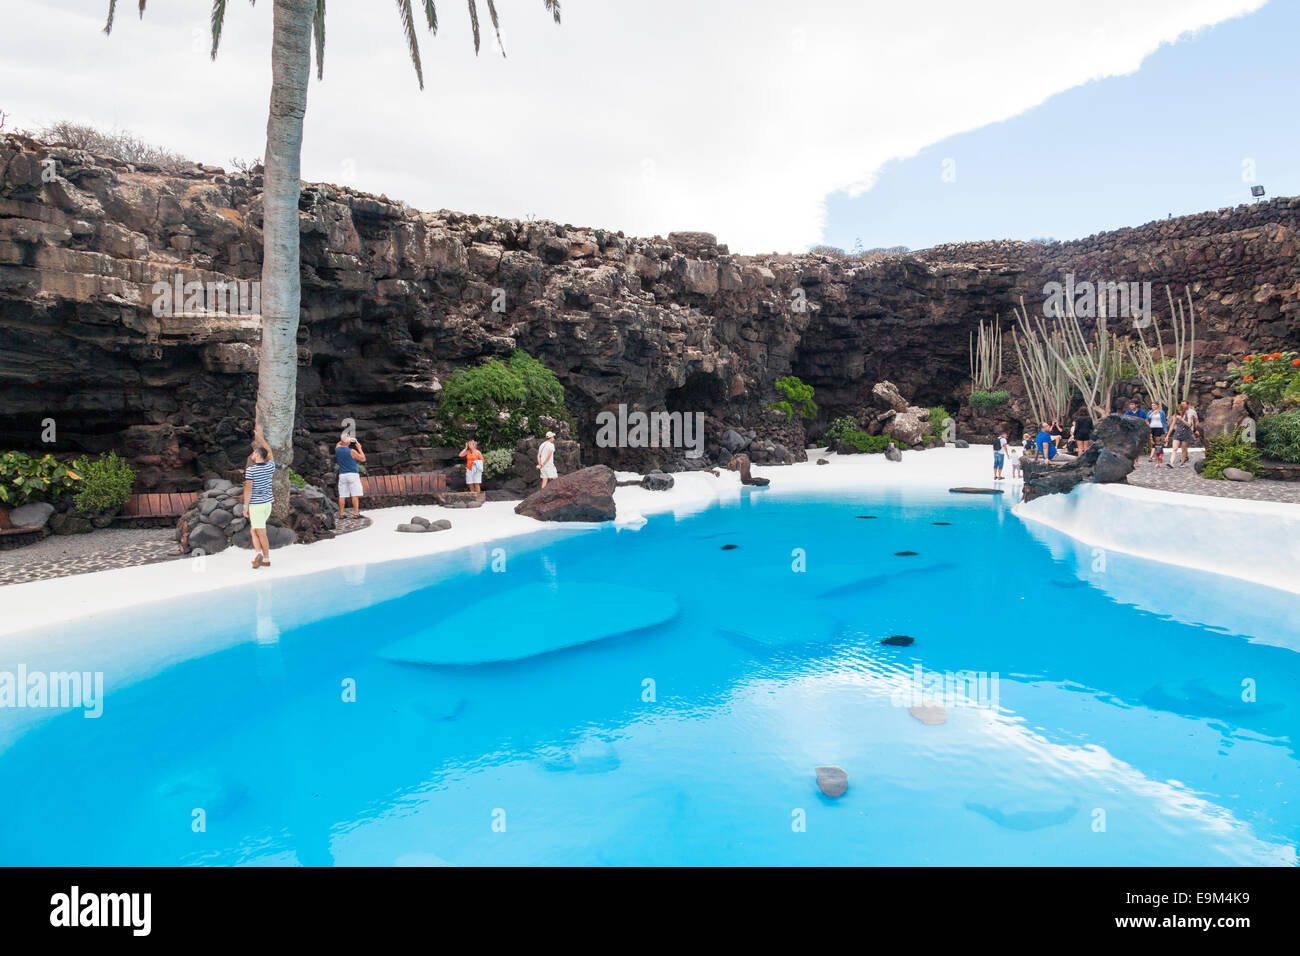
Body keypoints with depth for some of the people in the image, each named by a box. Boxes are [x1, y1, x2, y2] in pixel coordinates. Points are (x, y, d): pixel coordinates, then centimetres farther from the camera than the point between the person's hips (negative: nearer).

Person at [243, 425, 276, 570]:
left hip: (256, 505, -6)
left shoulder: (250, 470, -14)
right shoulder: (270, 466, 1)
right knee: (253, 530, 16)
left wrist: (245, 506, -11)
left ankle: (265, 558, -1)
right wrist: (259, 436, 27)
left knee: (261, 533, -2)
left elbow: (248, 489, -18)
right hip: (268, 503, 6)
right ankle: (259, 555, 10)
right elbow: (269, 451, 19)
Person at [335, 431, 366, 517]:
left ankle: (341, 513, 7)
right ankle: (355, 513, -4)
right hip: (353, 474, -5)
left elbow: (339, 443, 27)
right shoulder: (352, 451, -12)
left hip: (342, 475, 5)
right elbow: (363, 459, -1)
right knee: (354, 495, -2)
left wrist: (348, 439, 23)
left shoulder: (337, 448, 1)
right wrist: (359, 448, 7)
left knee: (342, 495, 6)